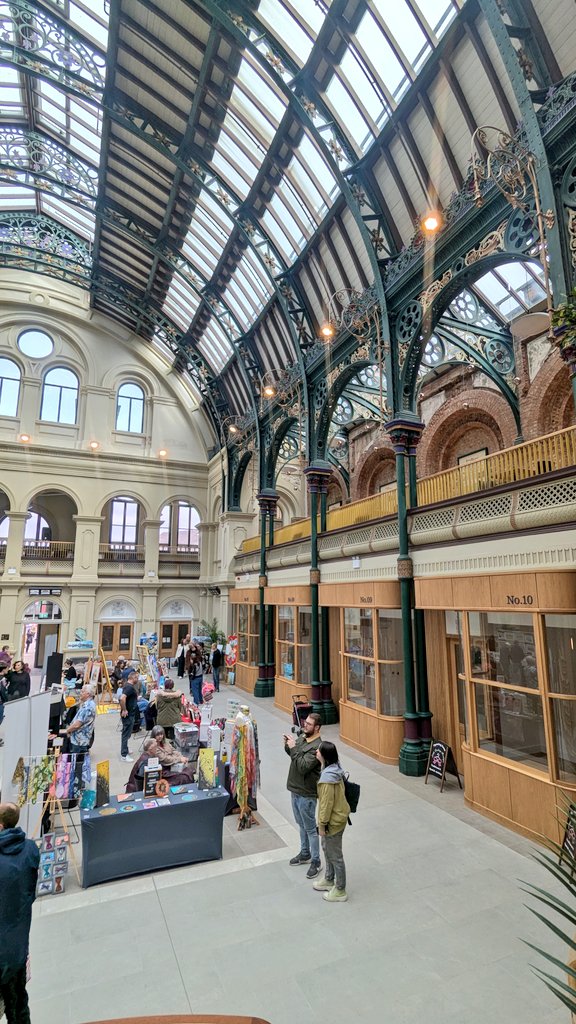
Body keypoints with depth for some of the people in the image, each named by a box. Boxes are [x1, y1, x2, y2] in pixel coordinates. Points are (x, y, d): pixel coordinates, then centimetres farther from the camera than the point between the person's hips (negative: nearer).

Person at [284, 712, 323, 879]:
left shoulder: (317, 746, -26)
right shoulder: (302, 737, 0)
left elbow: (303, 767, -31)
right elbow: (294, 757, 12)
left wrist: (293, 748, -30)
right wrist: (288, 746, -6)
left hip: (306, 793, -8)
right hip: (295, 789, 8)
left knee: (310, 829, 7)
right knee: (301, 825, 24)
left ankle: (315, 862, 23)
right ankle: (305, 853, 42)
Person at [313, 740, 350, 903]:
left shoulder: (328, 777, -34)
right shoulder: (333, 768, -4)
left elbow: (327, 803, -26)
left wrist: (322, 824, -14)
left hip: (333, 820, -9)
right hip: (335, 816, 9)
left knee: (335, 855, 11)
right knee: (327, 849, 27)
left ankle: (340, 891, 31)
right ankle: (329, 880, 47)